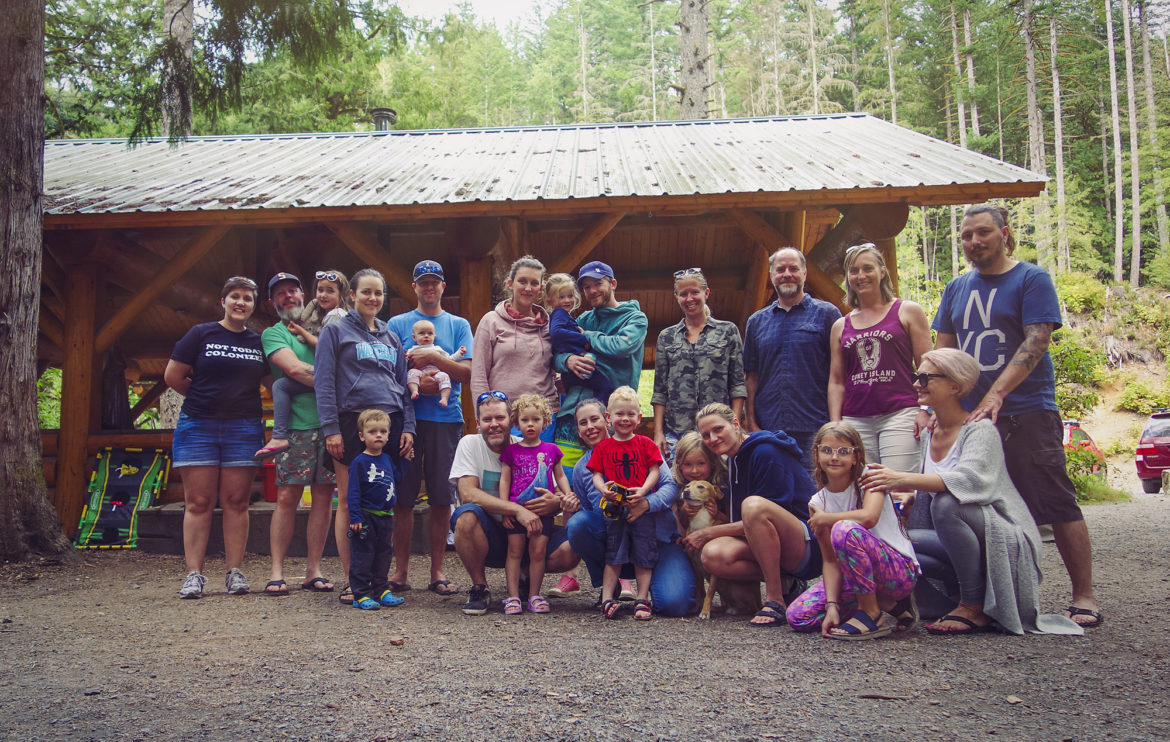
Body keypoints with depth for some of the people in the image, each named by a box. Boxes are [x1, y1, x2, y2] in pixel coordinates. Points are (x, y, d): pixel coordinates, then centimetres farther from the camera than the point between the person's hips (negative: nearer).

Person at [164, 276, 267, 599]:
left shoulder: (259, 342, 11)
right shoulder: (201, 334, 4)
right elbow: (173, 376, 4)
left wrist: (242, 400, 7)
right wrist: (203, 397, 7)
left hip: (244, 429, 2)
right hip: (198, 427, -2)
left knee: (236, 502, 1)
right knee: (198, 502, -1)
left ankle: (235, 573, 6)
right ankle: (193, 575, 2)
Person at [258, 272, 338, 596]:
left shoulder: (322, 328, 20)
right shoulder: (273, 333, 7)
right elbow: (294, 368, -10)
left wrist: (311, 338, 0)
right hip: (296, 424, -3)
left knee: (324, 496, 3)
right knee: (287, 496, -5)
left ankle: (313, 570, 9)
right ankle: (277, 572, 3)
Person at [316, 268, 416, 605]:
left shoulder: (391, 338, 20)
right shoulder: (336, 331, 5)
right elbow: (324, 383, -2)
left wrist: (408, 427, 7)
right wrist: (331, 428, -11)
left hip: (390, 424, 4)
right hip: (352, 423, -4)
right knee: (349, 502, -1)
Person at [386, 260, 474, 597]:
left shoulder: (459, 325, 12)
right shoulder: (397, 324, 11)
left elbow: (468, 372, 1)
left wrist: (434, 358, -12)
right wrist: (416, 384, -12)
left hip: (446, 418, 1)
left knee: (442, 499, 2)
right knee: (403, 497, 0)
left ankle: (437, 572, 11)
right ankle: (400, 571, 9)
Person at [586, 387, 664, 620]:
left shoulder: (645, 443, 5)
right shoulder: (603, 446, 6)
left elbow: (654, 470, 1)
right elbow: (597, 473, 3)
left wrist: (643, 490, -15)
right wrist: (602, 488, -18)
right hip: (614, 508, 0)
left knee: (644, 555, 4)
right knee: (613, 553, 4)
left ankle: (642, 600, 11)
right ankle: (607, 598, 5)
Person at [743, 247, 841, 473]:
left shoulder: (827, 314, 5)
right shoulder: (757, 321, 14)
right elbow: (751, 376, 13)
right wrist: (751, 423, 4)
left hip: (815, 430, -3)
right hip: (768, 430, 3)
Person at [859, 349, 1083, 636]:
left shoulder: (979, 429, -14)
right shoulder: (928, 435, 9)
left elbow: (970, 479, -33)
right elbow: (928, 492, 15)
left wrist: (902, 479, -42)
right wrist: (907, 499, -8)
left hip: (1007, 542, -7)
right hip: (964, 541, 8)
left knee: (947, 503, -33)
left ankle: (975, 608, -19)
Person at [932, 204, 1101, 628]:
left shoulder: (1031, 279, 0)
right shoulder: (956, 289, 16)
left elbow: (1036, 341, -11)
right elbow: (942, 353, 16)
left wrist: (996, 394, -21)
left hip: (1027, 414, -5)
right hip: (967, 417, 5)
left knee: (1058, 507, -4)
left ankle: (1083, 596, 6)